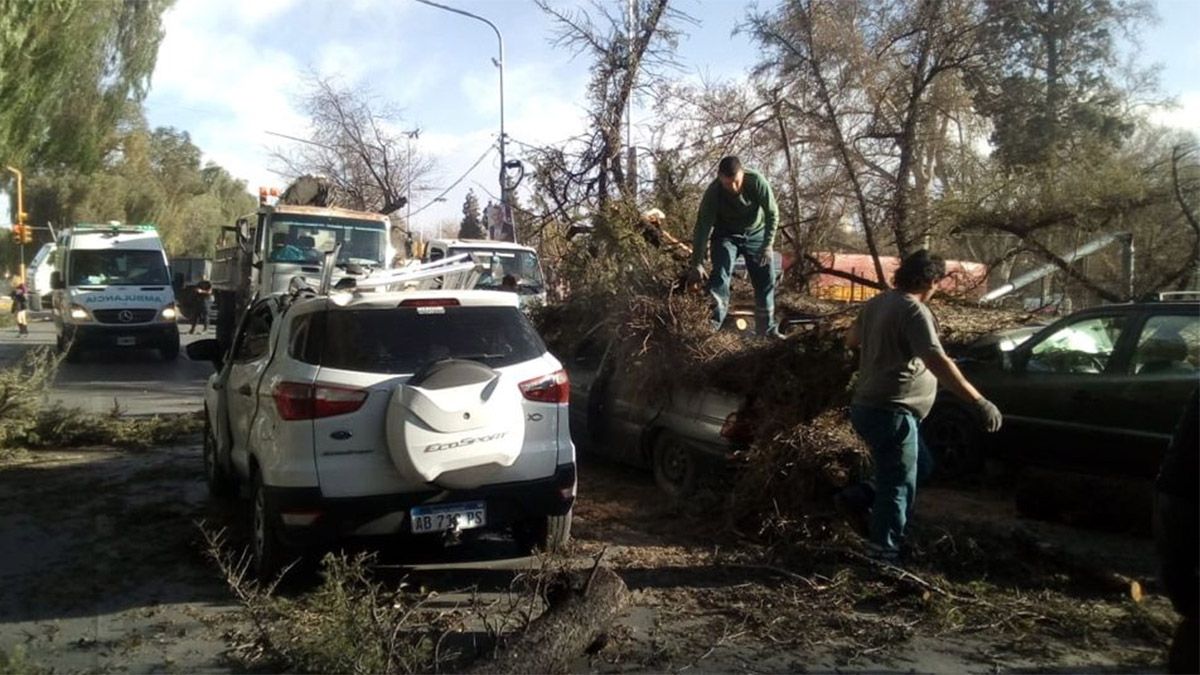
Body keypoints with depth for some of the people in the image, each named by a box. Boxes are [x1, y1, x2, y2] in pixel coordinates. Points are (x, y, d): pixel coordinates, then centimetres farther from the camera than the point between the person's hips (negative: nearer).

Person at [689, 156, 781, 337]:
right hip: (726, 235, -1)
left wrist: (768, 245, -26)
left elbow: (772, 214, -19)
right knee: (720, 273, -23)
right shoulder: (713, 192, -29)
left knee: (766, 280, 3)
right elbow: (702, 227, -26)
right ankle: (713, 323, -27)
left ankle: (767, 327, 17)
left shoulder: (757, 182, -28)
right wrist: (697, 263, -30)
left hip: (756, 233, 2)